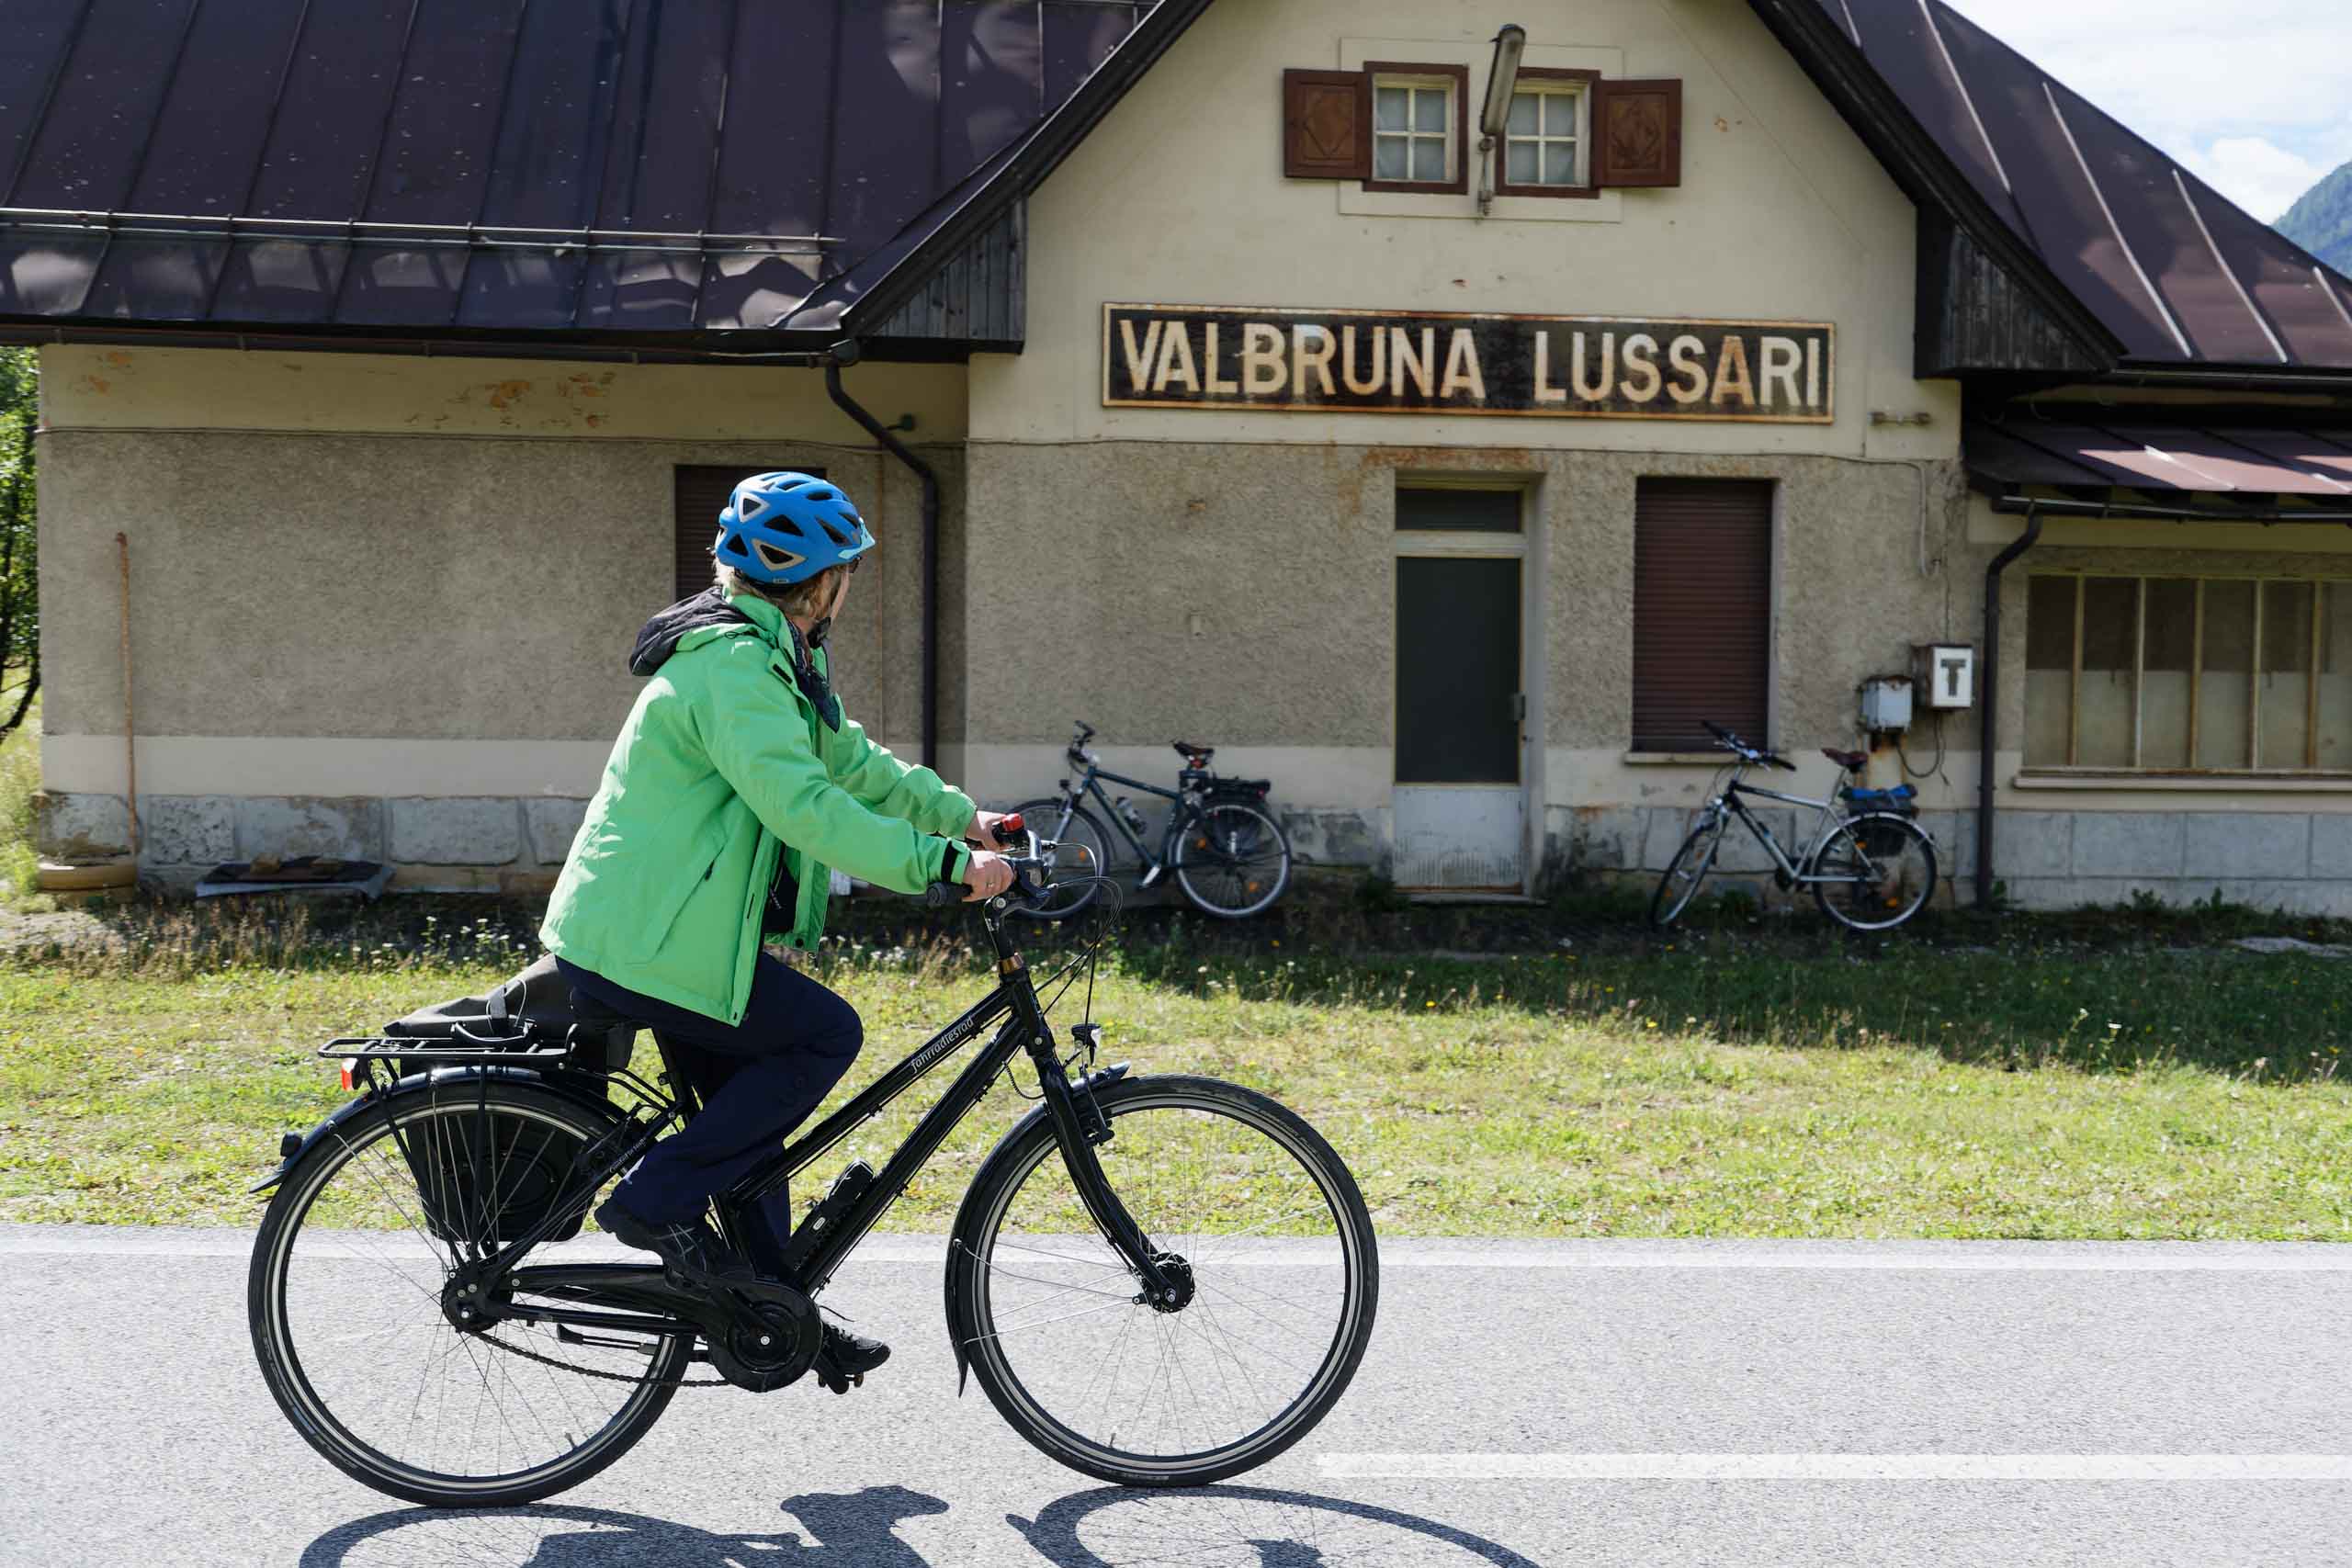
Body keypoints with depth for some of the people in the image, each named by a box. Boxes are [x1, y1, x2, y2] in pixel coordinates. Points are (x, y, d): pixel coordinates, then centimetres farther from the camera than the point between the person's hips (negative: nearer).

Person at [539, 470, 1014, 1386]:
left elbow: (846, 756, 21)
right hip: (647, 942, -11)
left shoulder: (764, 653, 13)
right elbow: (803, 804, -31)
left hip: (633, 925, 11)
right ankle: (658, 1200, -2)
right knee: (825, 1036, -9)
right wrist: (942, 865, -30)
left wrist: (962, 814, 16)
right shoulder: (732, 664, -22)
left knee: (749, 1104, 16)